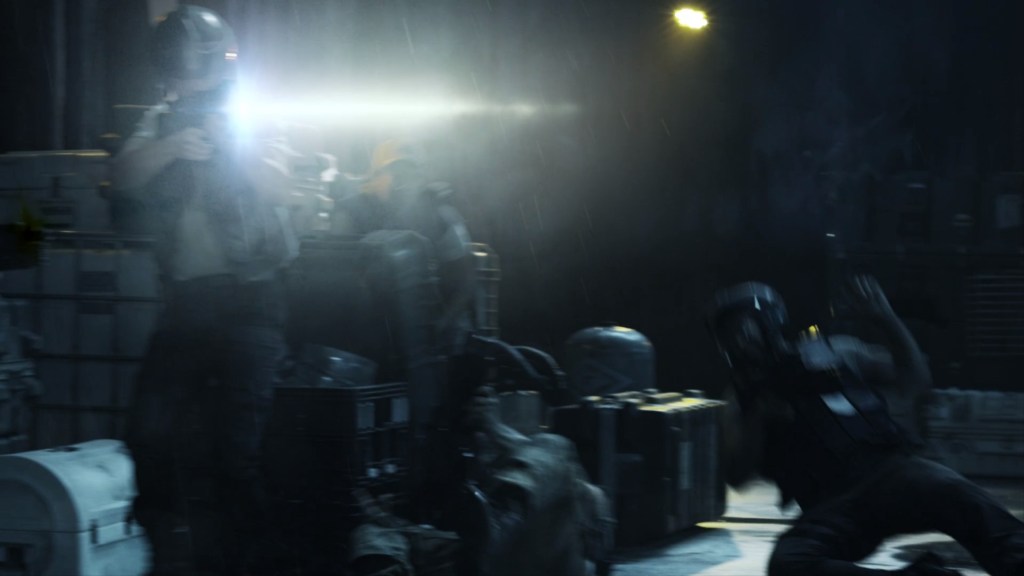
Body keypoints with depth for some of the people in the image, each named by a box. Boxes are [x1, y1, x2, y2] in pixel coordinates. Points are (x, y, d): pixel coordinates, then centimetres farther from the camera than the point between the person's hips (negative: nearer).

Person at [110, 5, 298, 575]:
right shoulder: (163, 121, 13)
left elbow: (279, 189, -9)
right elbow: (125, 175, -3)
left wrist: (233, 143, -24)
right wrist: (172, 146, -21)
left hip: (250, 297, -4)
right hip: (187, 298, 4)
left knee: (238, 445, -9)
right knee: (151, 430, -6)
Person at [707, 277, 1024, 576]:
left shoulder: (832, 351, 19)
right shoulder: (743, 398, 19)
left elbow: (915, 380, 17)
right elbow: (737, 475, 7)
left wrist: (887, 319, 5)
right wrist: (760, 415, -6)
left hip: (889, 472, 0)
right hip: (831, 509, 0)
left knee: (957, 495, -34)